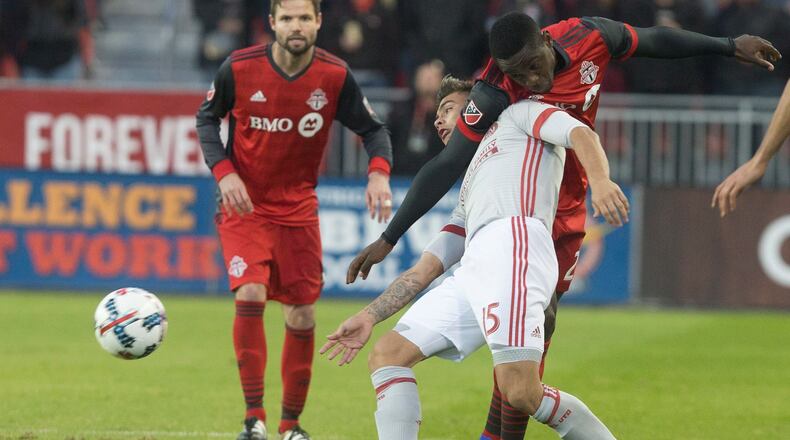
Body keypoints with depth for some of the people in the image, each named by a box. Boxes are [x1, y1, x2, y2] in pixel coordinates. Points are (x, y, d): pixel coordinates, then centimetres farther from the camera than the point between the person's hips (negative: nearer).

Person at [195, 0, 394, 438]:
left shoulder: (336, 76, -10)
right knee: (250, 293, -22)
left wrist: (379, 173, -22)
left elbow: (373, 129, -2)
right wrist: (224, 172, -14)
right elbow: (206, 118, 1)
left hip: (298, 209, 2)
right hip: (244, 205, -2)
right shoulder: (239, 68, -13)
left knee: (302, 316, 4)